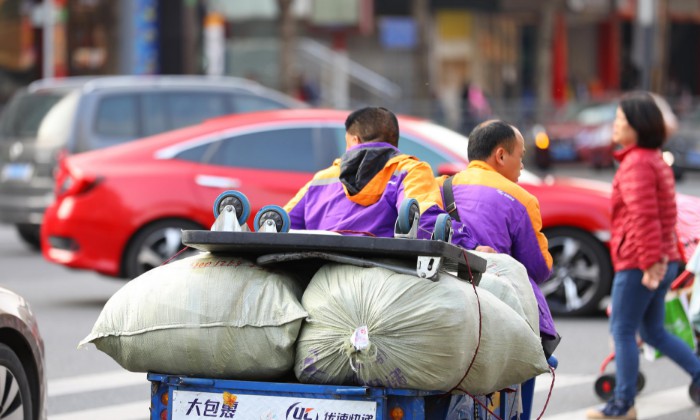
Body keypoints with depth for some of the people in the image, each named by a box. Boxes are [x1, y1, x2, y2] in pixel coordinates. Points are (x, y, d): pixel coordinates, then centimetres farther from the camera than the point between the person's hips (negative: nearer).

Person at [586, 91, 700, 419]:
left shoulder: (636, 163, -17)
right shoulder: (656, 160, 17)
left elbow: (644, 216, -25)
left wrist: (651, 261, -24)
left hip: (638, 264, -10)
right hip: (661, 260, 10)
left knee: (623, 331, -1)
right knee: (653, 331, 18)